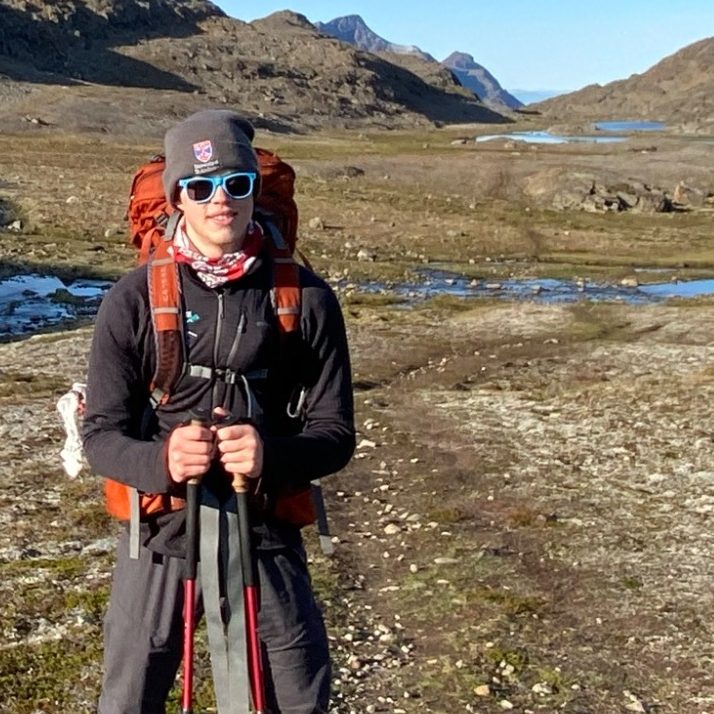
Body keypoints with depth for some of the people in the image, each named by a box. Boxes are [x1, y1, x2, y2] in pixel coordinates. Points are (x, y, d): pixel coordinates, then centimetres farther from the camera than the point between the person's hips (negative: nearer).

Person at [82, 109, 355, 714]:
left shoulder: (305, 297, -5)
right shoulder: (134, 299, -6)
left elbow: (336, 432, -4)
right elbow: (101, 434, -6)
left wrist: (271, 456, -25)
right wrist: (161, 461, -28)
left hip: (266, 529, 1)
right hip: (160, 527, 0)